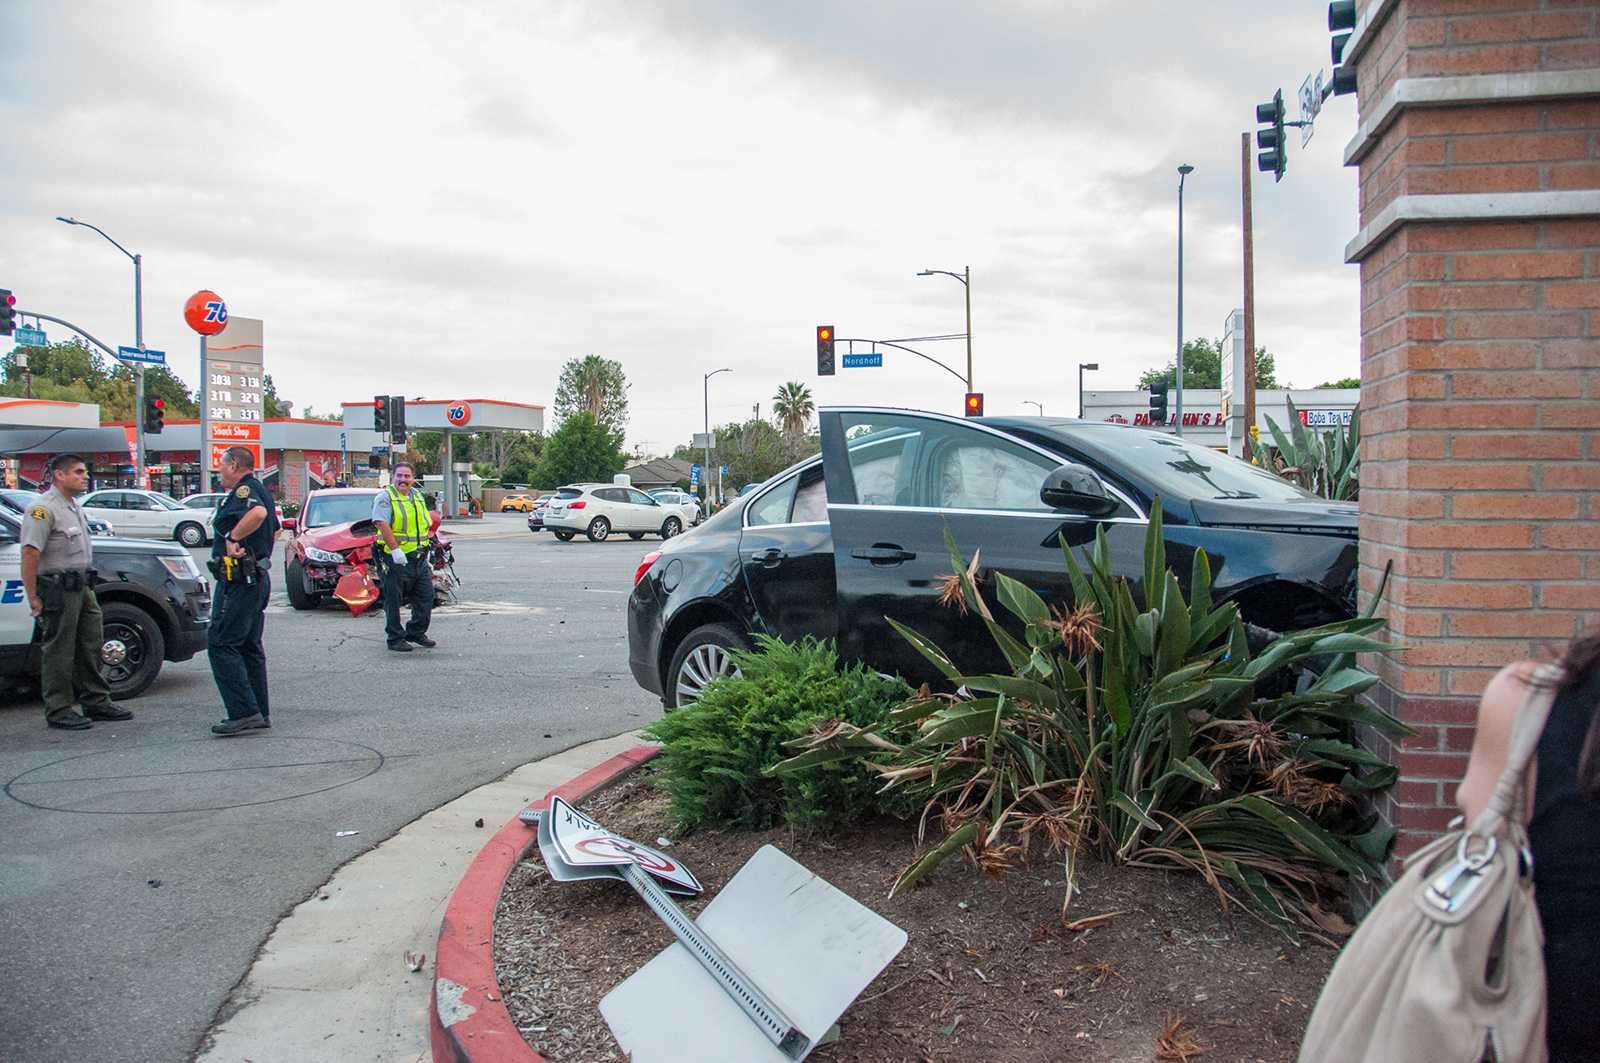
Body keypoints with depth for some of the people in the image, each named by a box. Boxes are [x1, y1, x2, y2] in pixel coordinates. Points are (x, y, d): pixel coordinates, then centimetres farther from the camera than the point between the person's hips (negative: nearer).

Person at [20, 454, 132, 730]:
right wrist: (33, 598, -22)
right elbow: (30, 554, -21)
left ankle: (96, 702, 23)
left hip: (81, 586, 9)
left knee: (91, 646, 13)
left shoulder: (74, 506, 15)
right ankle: (58, 710, 5)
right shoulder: (44, 509, -15)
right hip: (58, 590, -9)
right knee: (59, 651, -2)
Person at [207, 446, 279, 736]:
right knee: (250, 647, 14)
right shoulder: (258, 490, 19)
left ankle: (245, 713, -12)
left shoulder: (242, 489, -13)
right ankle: (260, 713, 17)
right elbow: (275, 529, 33)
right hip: (257, 579, 11)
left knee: (221, 644, -9)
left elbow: (258, 512, -37)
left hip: (238, 582, -11)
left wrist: (233, 538, -26)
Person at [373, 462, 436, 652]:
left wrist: (426, 549, 16)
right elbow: (382, 524, -19)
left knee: (426, 595, 9)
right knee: (394, 600, 1)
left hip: (418, 557, 7)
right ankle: (396, 639, 9)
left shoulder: (419, 497, 16)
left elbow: (427, 525, 23)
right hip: (395, 558, -7)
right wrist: (395, 549, -26)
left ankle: (416, 633, 24)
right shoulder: (385, 497, -7)